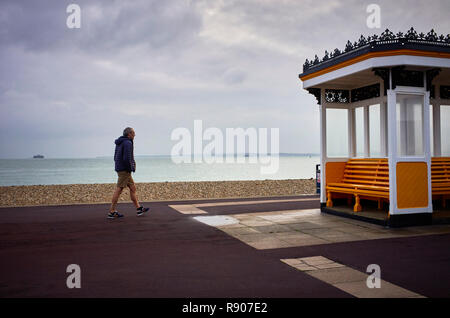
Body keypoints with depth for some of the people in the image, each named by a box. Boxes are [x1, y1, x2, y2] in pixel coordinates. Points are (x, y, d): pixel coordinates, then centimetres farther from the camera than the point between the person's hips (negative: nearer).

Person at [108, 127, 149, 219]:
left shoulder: (120, 143, 16)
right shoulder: (128, 143, -14)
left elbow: (116, 157, 19)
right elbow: (127, 158, -24)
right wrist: (131, 168, -10)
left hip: (120, 169, 10)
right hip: (125, 170, -10)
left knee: (133, 188, 13)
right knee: (119, 190, -6)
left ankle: (139, 209, 18)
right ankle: (112, 212, -3)